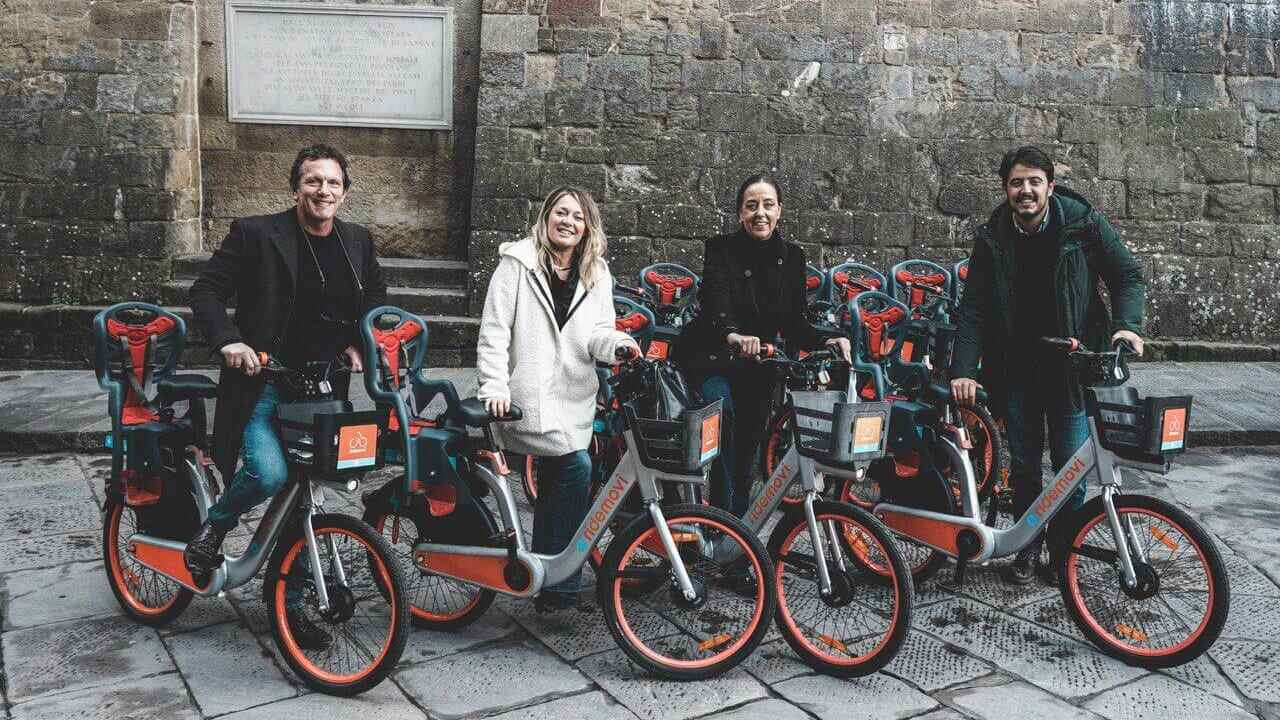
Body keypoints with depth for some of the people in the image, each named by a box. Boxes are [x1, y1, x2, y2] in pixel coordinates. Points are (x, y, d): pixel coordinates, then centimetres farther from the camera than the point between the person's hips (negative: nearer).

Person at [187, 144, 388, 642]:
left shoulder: (358, 242, 8)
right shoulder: (256, 234, -6)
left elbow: (375, 298, 21)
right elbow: (206, 290, -3)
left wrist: (358, 343, 3)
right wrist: (228, 340, -20)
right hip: (262, 386, -4)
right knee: (269, 473, -27)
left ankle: (288, 601, 25)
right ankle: (213, 526, 7)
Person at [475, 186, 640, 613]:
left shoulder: (596, 274, 11)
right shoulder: (517, 263, -2)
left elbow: (597, 333, 5)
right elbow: (494, 331, -6)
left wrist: (618, 346, -18)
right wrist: (494, 388, -15)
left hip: (575, 398, 6)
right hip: (531, 397, -5)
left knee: (554, 484, 14)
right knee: (575, 466, -20)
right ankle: (561, 582, -9)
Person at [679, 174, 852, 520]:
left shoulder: (792, 257, 0)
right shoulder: (721, 249, -12)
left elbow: (793, 321, -4)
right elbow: (716, 303, -30)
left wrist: (824, 342, -24)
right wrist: (731, 335, -51)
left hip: (757, 365, 4)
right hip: (713, 358, -4)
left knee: (747, 448, 10)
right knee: (722, 409, -32)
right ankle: (720, 513, -26)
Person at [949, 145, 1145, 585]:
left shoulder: (1084, 224, -6)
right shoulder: (991, 238, -3)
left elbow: (1128, 276, 1)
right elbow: (973, 309, -5)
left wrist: (1127, 324, -18)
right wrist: (963, 370, -16)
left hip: (1072, 364, -1)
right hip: (1017, 369, 1)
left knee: (1071, 465, 0)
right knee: (1023, 463, 8)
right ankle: (1028, 546, 24)